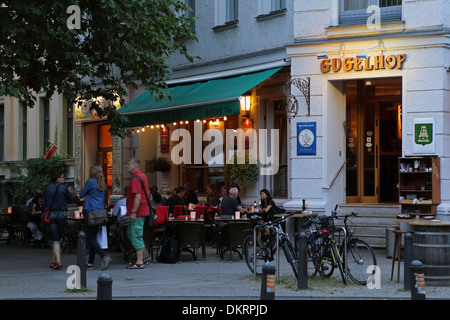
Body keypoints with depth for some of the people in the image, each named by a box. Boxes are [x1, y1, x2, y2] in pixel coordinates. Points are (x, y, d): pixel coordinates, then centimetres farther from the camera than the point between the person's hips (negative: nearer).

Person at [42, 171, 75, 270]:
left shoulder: (48, 188, 2)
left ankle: (58, 261, -19)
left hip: (51, 214, 1)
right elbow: (72, 200, 4)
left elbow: (44, 203, 6)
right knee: (58, 237, 13)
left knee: (55, 239, -3)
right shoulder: (64, 188, -6)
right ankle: (53, 261, 18)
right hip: (62, 215, -1)